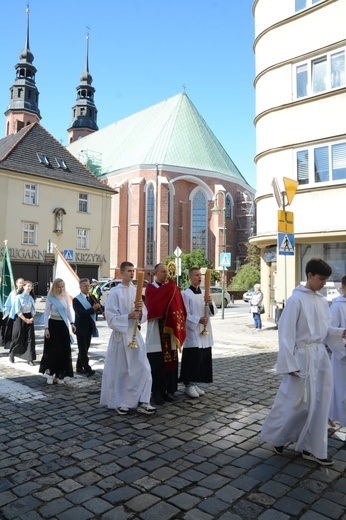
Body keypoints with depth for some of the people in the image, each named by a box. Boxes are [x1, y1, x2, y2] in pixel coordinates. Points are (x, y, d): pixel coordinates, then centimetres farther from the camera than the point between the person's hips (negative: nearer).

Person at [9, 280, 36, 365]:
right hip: (20, 318, -4)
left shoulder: (31, 297, 6)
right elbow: (18, 311, -12)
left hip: (29, 319, 4)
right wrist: (25, 319, -14)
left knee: (30, 338, -2)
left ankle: (30, 359, 1)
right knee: (18, 338, 4)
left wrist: (32, 318, -7)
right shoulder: (19, 297, -9)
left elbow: (33, 310, 9)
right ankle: (12, 354, 30)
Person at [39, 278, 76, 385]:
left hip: (63, 325, 4)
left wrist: (71, 323, 2)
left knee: (64, 350, 5)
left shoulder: (66, 296, 5)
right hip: (53, 324, -4)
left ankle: (60, 375, 15)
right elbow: (46, 313, -7)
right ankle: (50, 373, 14)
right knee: (53, 349, -2)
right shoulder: (50, 298, -7)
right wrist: (46, 328, -13)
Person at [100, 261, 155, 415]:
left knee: (143, 368, 1)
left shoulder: (136, 291, 8)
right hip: (120, 334, -5)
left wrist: (140, 311, -14)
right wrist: (129, 316, -22)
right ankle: (119, 402, 21)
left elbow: (144, 315, 8)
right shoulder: (115, 292, -9)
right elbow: (111, 317, -12)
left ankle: (142, 402, 9)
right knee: (120, 370, 6)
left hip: (135, 334, 5)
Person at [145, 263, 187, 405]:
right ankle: (156, 392, 11)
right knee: (157, 363, -1)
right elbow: (155, 303, -24)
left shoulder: (171, 288, 13)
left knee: (169, 361, 8)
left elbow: (178, 306, 7)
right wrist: (169, 286, -19)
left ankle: (165, 390, 20)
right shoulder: (150, 288, -3)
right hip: (156, 331, -5)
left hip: (170, 330, 5)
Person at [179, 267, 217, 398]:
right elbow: (185, 315, -11)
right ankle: (189, 385, 9)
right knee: (193, 359, -6)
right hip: (192, 332, -7)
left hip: (205, 332, 7)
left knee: (203, 360, 10)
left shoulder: (204, 293, 11)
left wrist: (210, 304, -11)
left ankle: (195, 383, 22)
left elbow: (213, 312, 9)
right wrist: (198, 320, -23)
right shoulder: (186, 294, -8)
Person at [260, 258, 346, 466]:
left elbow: (324, 330, 16)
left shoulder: (322, 301, 8)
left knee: (319, 403, 12)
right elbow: (286, 333, -15)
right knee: (297, 402, 3)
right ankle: (276, 435, 27)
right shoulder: (296, 300, -14)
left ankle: (311, 448, 26)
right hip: (303, 357, -7)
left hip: (321, 356, 7)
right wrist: (290, 364, -17)